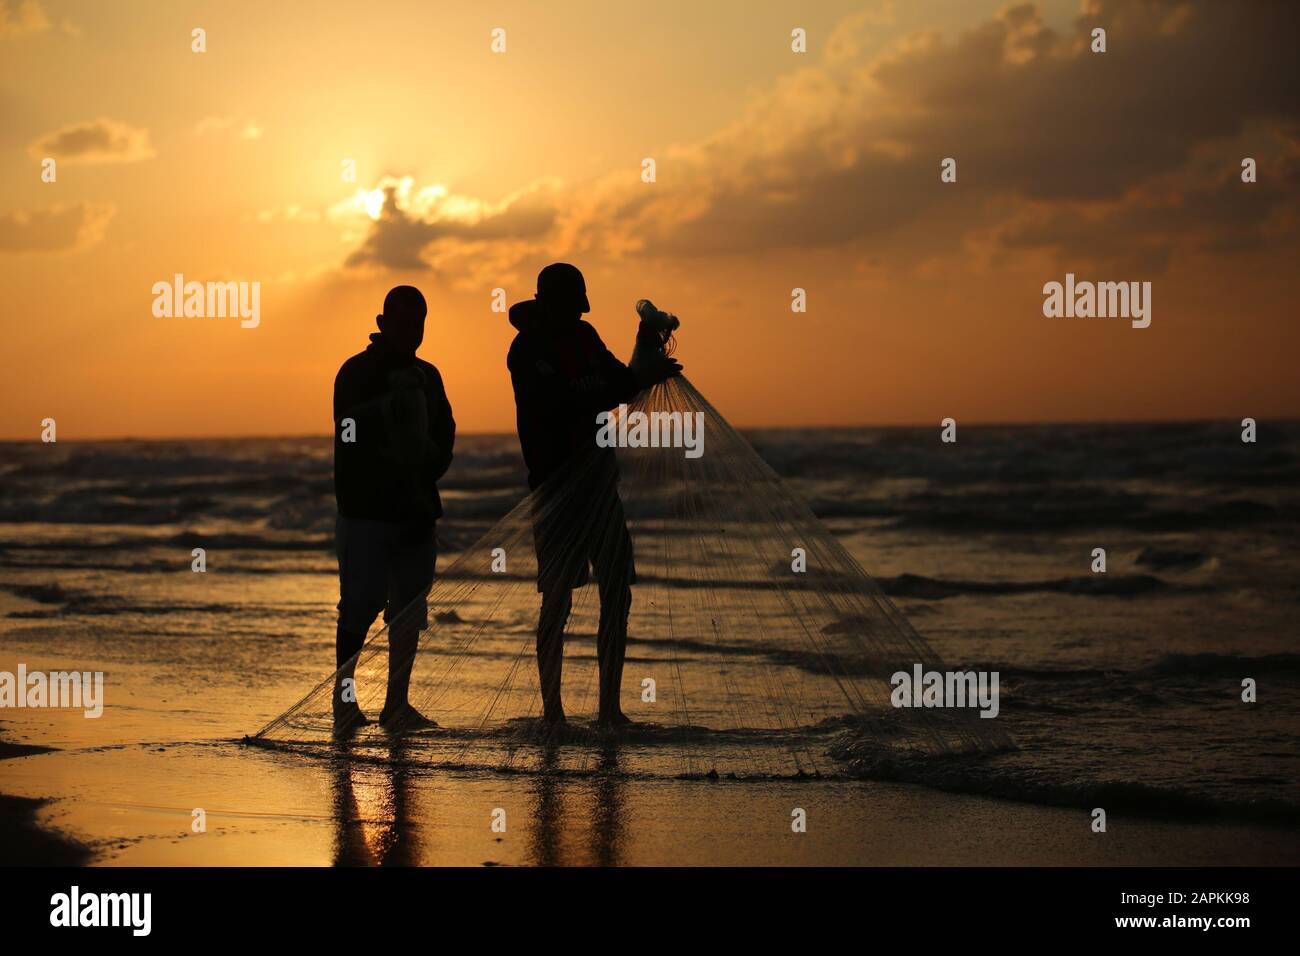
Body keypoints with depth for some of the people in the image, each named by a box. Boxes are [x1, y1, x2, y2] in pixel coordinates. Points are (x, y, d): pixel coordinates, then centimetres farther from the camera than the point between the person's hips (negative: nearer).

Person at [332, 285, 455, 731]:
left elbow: (444, 438, 13)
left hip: (416, 512, 5)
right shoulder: (357, 373, -2)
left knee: (409, 612, 4)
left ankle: (397, 704, 9)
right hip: (366, 511, -5)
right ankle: (344, 698, 4)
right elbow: (352, 440, -10)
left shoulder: (426, 376, 15)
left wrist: (424, 471, -7)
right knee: (359, 608, -5)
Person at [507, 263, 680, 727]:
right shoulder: (527, 352, -13)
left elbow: (617, 383, 23)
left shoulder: (583, 337, 11)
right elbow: (569, 405, -25)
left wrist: (645, 370, 3)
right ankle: (552, 710, 5)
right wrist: (638, 379, -26)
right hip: (556, 488, -7)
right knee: (557, 601, -4)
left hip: (599, 480, 7)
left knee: (617, 593, 4)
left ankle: (610, 708, 10)